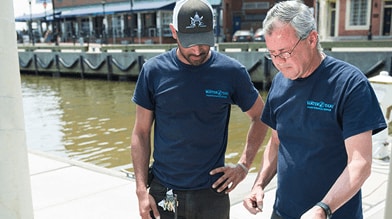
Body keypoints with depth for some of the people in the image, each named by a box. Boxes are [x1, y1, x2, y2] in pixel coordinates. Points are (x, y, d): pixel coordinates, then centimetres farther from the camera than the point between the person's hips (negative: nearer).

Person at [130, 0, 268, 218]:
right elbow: (141, 133, -1)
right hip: (162, 193, 1)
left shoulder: (232, 72, -8)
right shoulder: (154, 71, -7)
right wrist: (141, 190, -5)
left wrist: (244, 165, -2)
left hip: (212, 193, 0)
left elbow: (260, 117, 6)